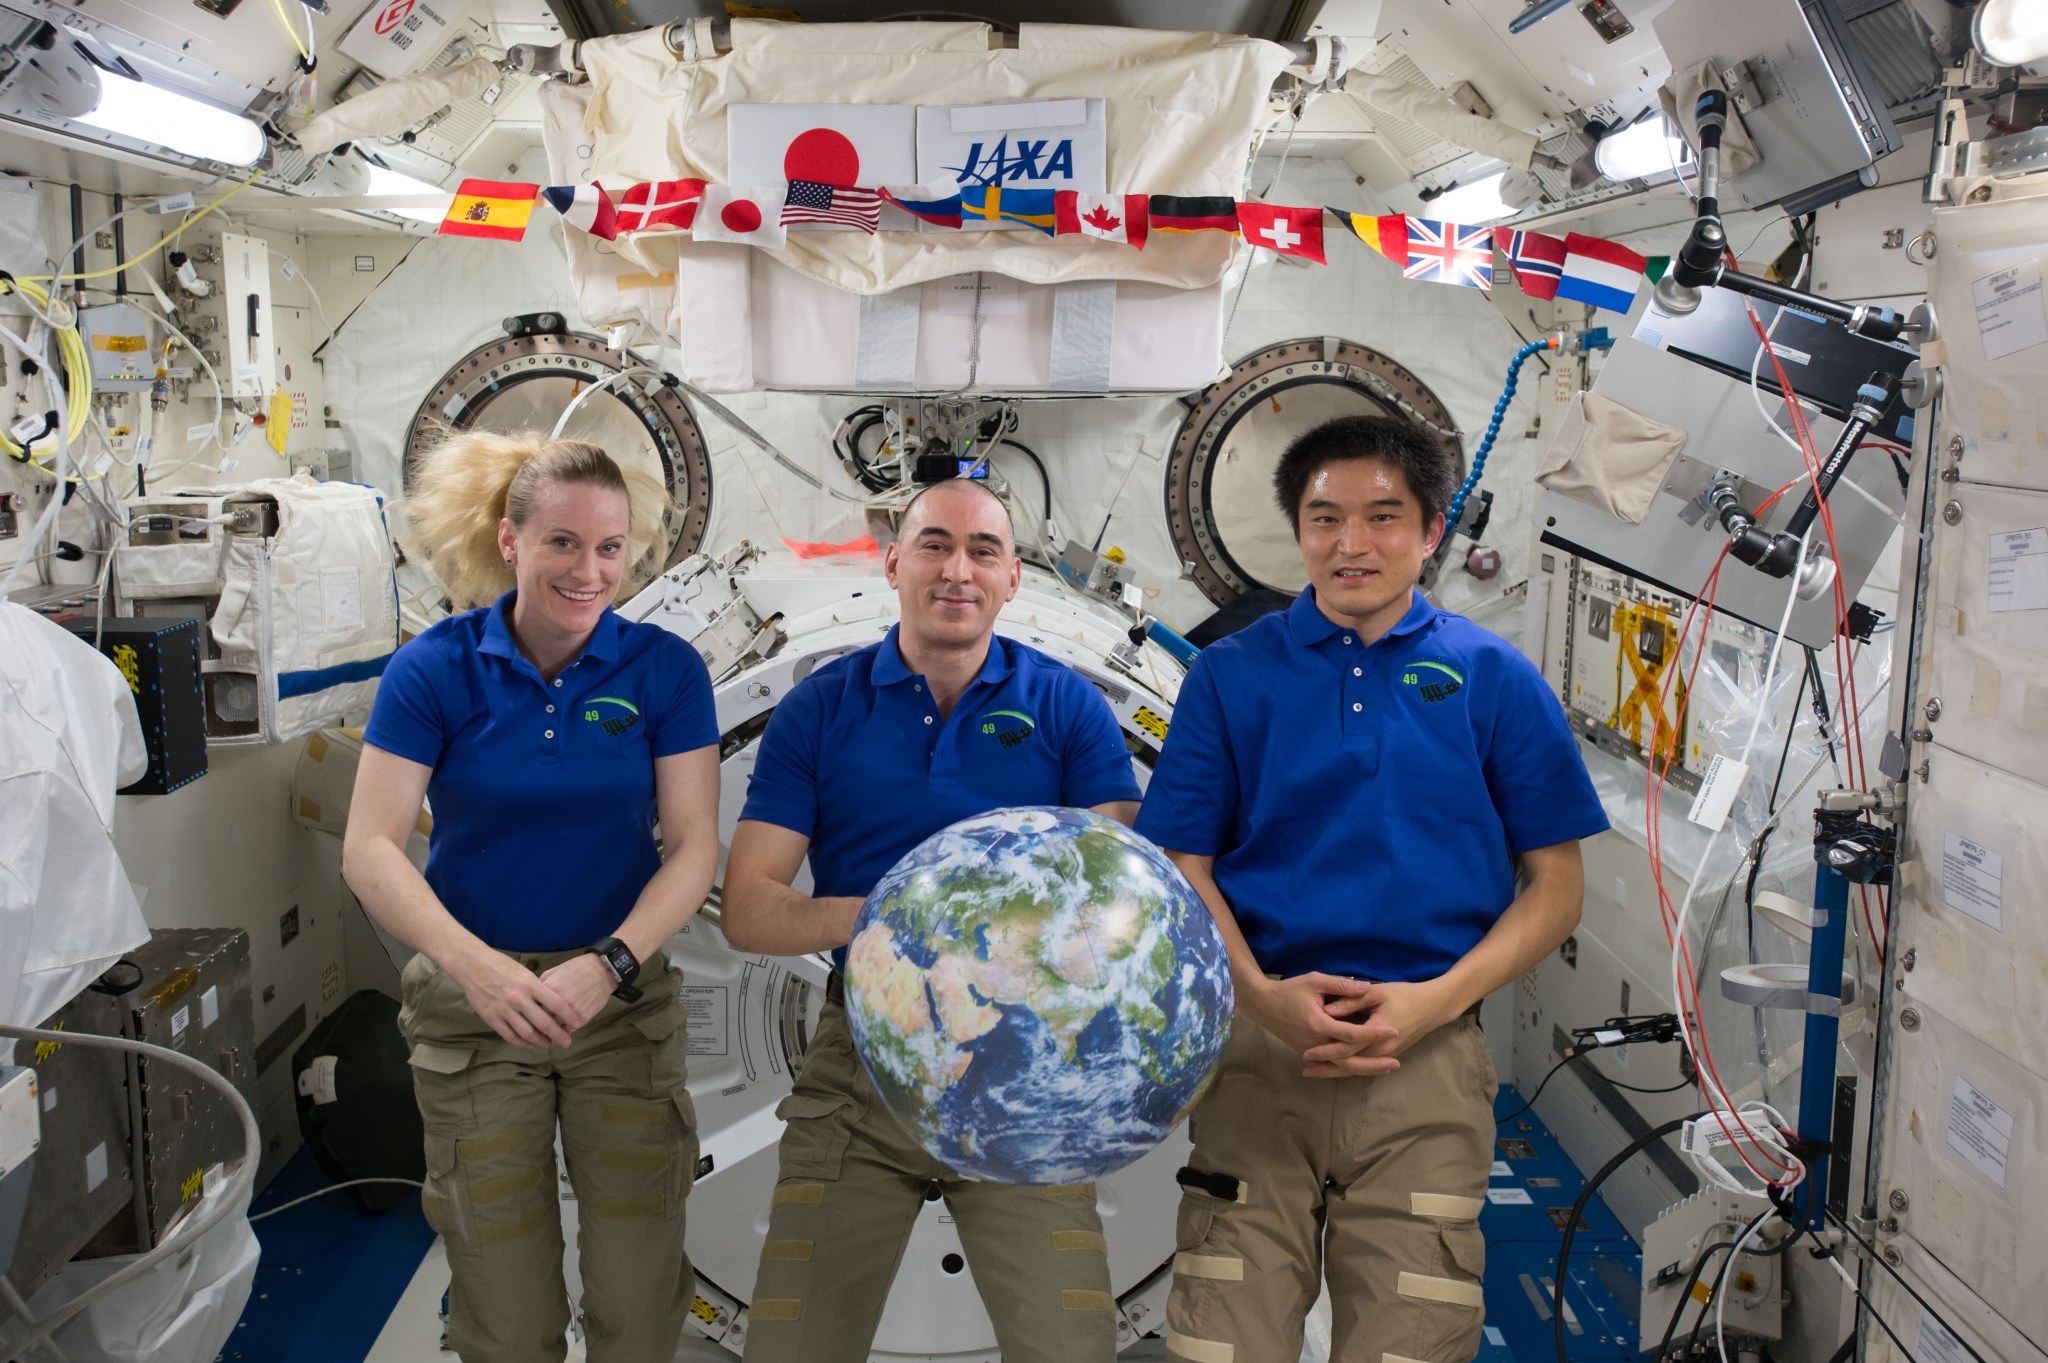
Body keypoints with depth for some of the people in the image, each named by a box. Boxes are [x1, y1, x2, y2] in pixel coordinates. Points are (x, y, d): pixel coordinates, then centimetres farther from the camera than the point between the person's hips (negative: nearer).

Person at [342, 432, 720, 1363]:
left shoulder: (665, 670, -5)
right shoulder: (434, 669, -7)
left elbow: (693, 845, -9)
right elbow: (370, 849, -12)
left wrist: (608, 964, -24)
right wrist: (478, 967, -27)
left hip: (624, 999, 1)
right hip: (472, 1002, 0)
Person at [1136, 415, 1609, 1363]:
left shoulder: (1493, 679, 5)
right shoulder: (1230, 675, 6)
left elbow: (1556, 885, 5)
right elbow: (1185, 867, 5)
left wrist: (1435, 1001, -10)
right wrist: (1265, 997, -13)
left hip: (1426, 1061, 0)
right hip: (1257, 1051, 0)